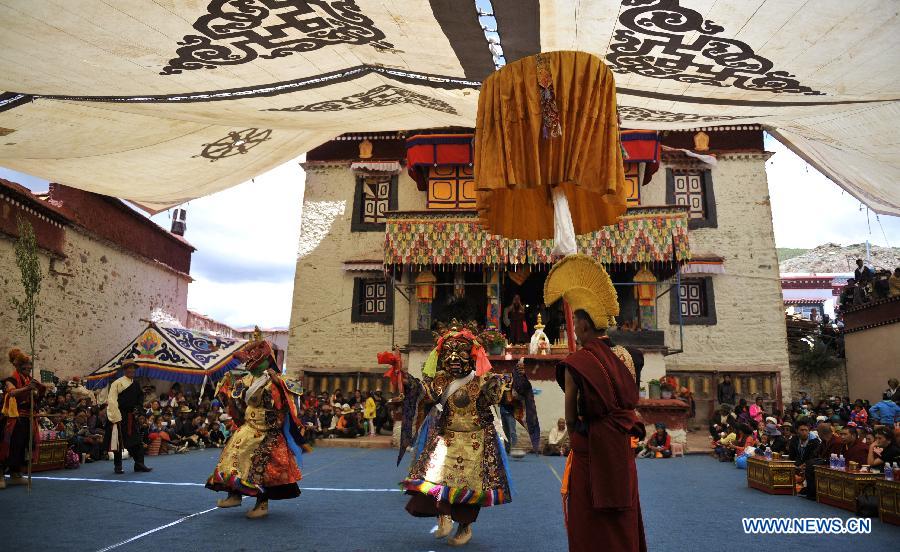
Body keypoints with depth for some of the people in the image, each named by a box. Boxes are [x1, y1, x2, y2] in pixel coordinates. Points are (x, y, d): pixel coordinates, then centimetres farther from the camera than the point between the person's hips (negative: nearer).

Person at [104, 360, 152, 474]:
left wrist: (138, 409, 0)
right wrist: (116, 417, -16)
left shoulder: (136, 385, 11)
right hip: (120, 417, -6)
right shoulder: (117, 383, -9)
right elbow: (111, 401, -13)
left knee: (136, 441, 7)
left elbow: (140, 400, 19)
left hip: (132, 417, 6)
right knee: (118, 442, 4)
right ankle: (118, 466, 16)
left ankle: (139, 464, 12)